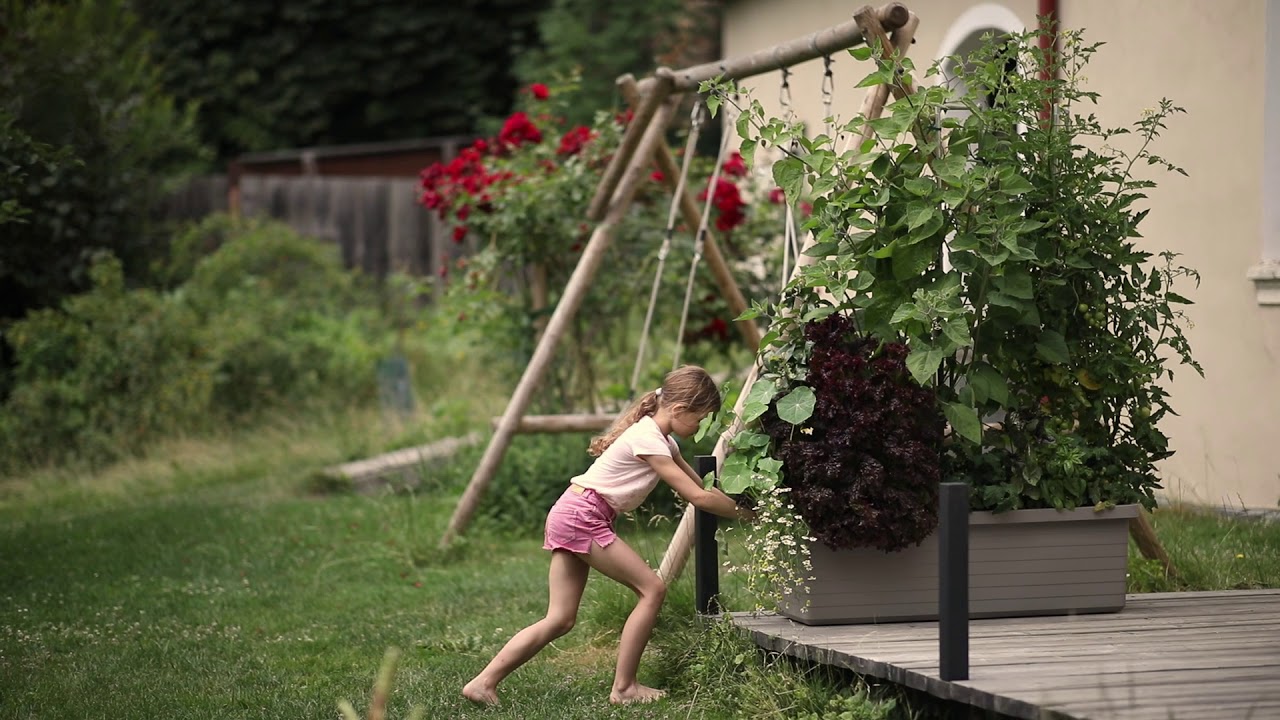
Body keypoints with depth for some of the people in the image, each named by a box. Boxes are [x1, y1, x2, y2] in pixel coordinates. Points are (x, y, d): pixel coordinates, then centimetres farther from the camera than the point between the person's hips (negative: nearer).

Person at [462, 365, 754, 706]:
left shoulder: (661, 440, 15)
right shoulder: (648, 439, -15)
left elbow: (700, 486, 16)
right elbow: (698, 498, -16)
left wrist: (736, 504, 7)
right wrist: (745, 513, -7)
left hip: (570, 517, 10)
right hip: (581, 516, -10)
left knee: (561, 619, 3)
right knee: (652, 588, -7)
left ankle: (483, 683, -1)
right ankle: (623, 688, -3)